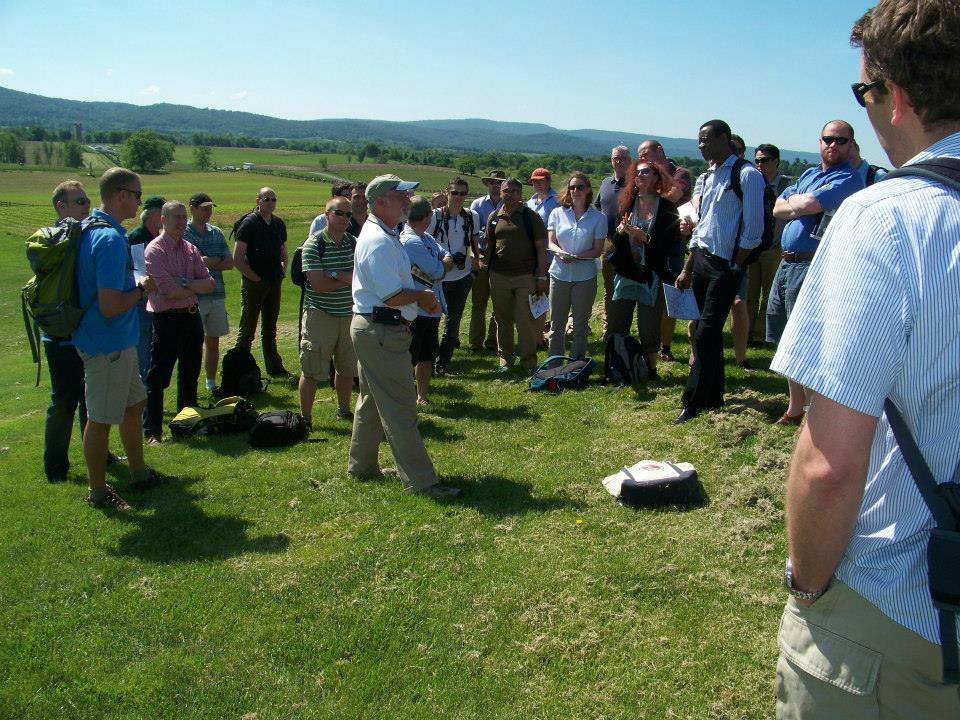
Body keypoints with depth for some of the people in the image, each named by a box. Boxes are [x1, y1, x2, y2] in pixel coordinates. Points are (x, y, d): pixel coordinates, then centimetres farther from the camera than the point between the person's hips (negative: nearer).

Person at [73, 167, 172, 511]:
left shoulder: (92, 229, 7)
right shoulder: (110, 238, -24)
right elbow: (110, 306, -28)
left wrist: (135, 286, 9)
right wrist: (142, 290, -12)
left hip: (119, 341, 10)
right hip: (108, 344, -10)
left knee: (134, 404, 21)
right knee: (101, 418, 5)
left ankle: (139, 474, 35)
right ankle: (97, 492, 20)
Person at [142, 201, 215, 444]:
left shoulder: (191, 249, 10)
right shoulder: (154, 250, -10)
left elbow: (209, 285, 2)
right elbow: (169, 291, -19)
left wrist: (184, 283, -14)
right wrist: (196, 287, -5)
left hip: (191, 317, 7)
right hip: (167, 318, -7)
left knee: (190, 373, 18)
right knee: (158, 377, -2)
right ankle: (152, 431, 7)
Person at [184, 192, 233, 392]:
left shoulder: (216, 233, 12)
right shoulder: (182, 233, -4)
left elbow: (230, 263, 7)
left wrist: (207, 263, -10)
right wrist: (216, 260, -13)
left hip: (217, 295, 5)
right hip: (193, 297, -5)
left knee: (213, 342, 12)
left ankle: (211, 383, 24)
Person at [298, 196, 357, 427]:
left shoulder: (354, 242, 6)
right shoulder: (314, 244, -10)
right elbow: (318, 284, -19)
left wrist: (335, 274, -18)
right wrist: (349, 279, -11)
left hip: (349, 314, 5)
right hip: (320, 314, -5)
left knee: (346, 368, 16)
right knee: (311, 370, 0)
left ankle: (344, 410, 33)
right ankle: (305, 417, 12)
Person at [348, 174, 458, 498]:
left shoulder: (384, 235, 14)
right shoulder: (379, 242, -21)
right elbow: (393, 296, -26)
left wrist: (420, 298, 8)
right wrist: (424, 296, -9)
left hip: (373, 328, 11)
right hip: (382, 332, -11)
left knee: (372, 400, 20)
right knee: (400, 408, -7)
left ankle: (361, 465, 33)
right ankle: (420, 480, -1)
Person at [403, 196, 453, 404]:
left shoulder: (427, 238, 12)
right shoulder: (411, 241, -19)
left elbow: (450, 261, 8)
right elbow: (438, 271, -20)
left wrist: (442, 265, -12)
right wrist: (443, 263, 1)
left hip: (431, 308, 9)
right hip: (416, 310, -9)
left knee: (427, 356, 16)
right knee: (409, 358, -1)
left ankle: (422, 396, 28)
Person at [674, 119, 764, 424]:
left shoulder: (747, 175, -10)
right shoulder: (709, 177, 15)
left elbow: (754, 228, -13)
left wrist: (734, 267, -12)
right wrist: (687, 270, 17)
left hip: (726, 265, -8)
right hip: (701, 261, 8)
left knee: (707, 333, -7)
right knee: (709, 332, 13)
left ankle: (693, 401, 0)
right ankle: (713, 395, 25)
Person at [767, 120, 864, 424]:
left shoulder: (848, 179, -8)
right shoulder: (809, 174, 19)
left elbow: (809, 204, -22)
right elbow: (778, 209, 12)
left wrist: (794, 201, -1)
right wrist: (801, 205, -6)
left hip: (812, 265, -9)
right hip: (788, 262, 9)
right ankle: (795, 408, 27)